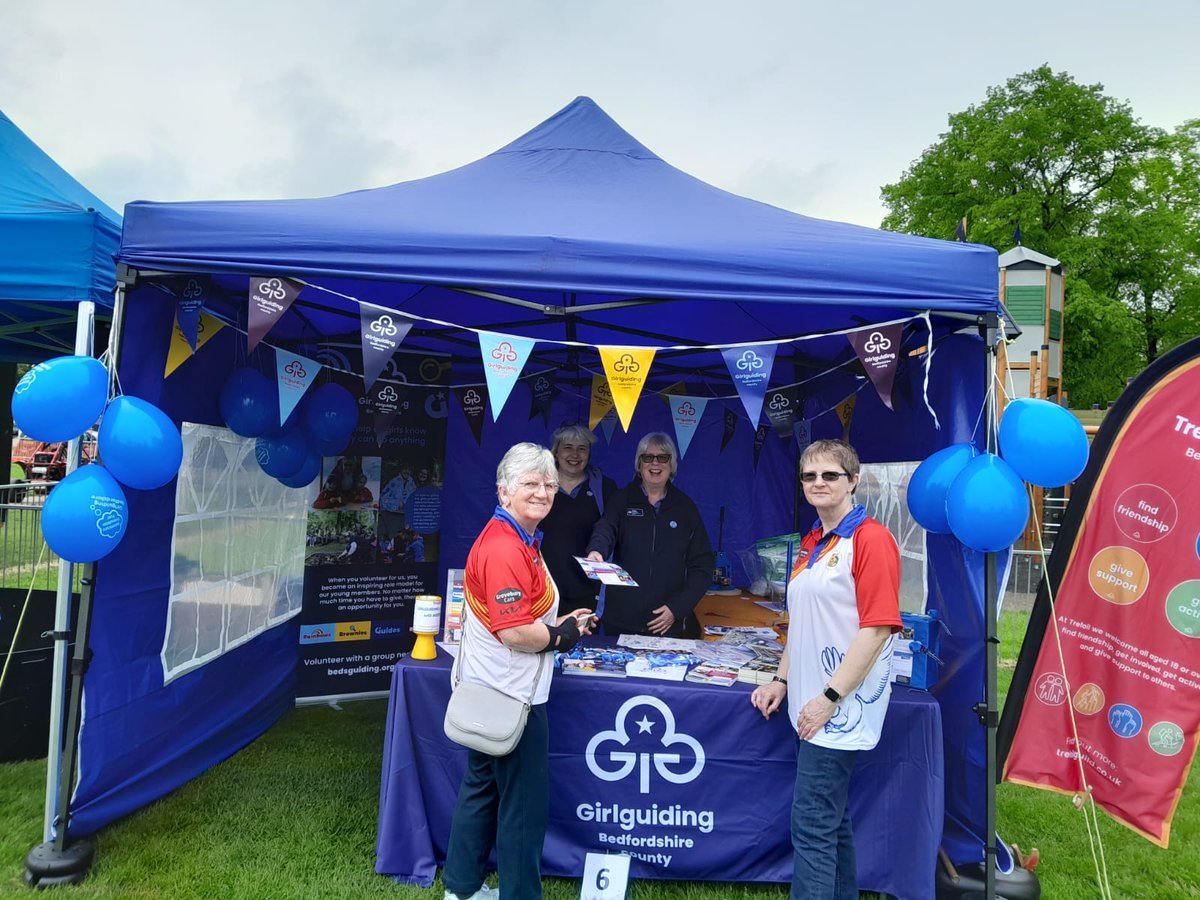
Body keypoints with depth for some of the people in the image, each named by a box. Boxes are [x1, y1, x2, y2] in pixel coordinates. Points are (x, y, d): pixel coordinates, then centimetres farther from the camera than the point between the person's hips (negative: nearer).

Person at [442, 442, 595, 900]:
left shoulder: (520, 540, 10)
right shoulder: (504, 550, -24)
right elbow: (515, 632, -27)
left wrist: (560, 622, 6)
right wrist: (563, 635, -12)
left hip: (490, 691, 11)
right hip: (509, 695, -11)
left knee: (482, 789, 21)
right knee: (525, 802, 5)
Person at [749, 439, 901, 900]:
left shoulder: (871, 539, -12)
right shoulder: (811, 543, 13)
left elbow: (878, 628, -18)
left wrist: (830, 697, -18)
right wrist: (782, 680, 13)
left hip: (841, 707, -8)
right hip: (811, 705, 8)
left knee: (812, 825, -4)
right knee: (831, 821, 18)